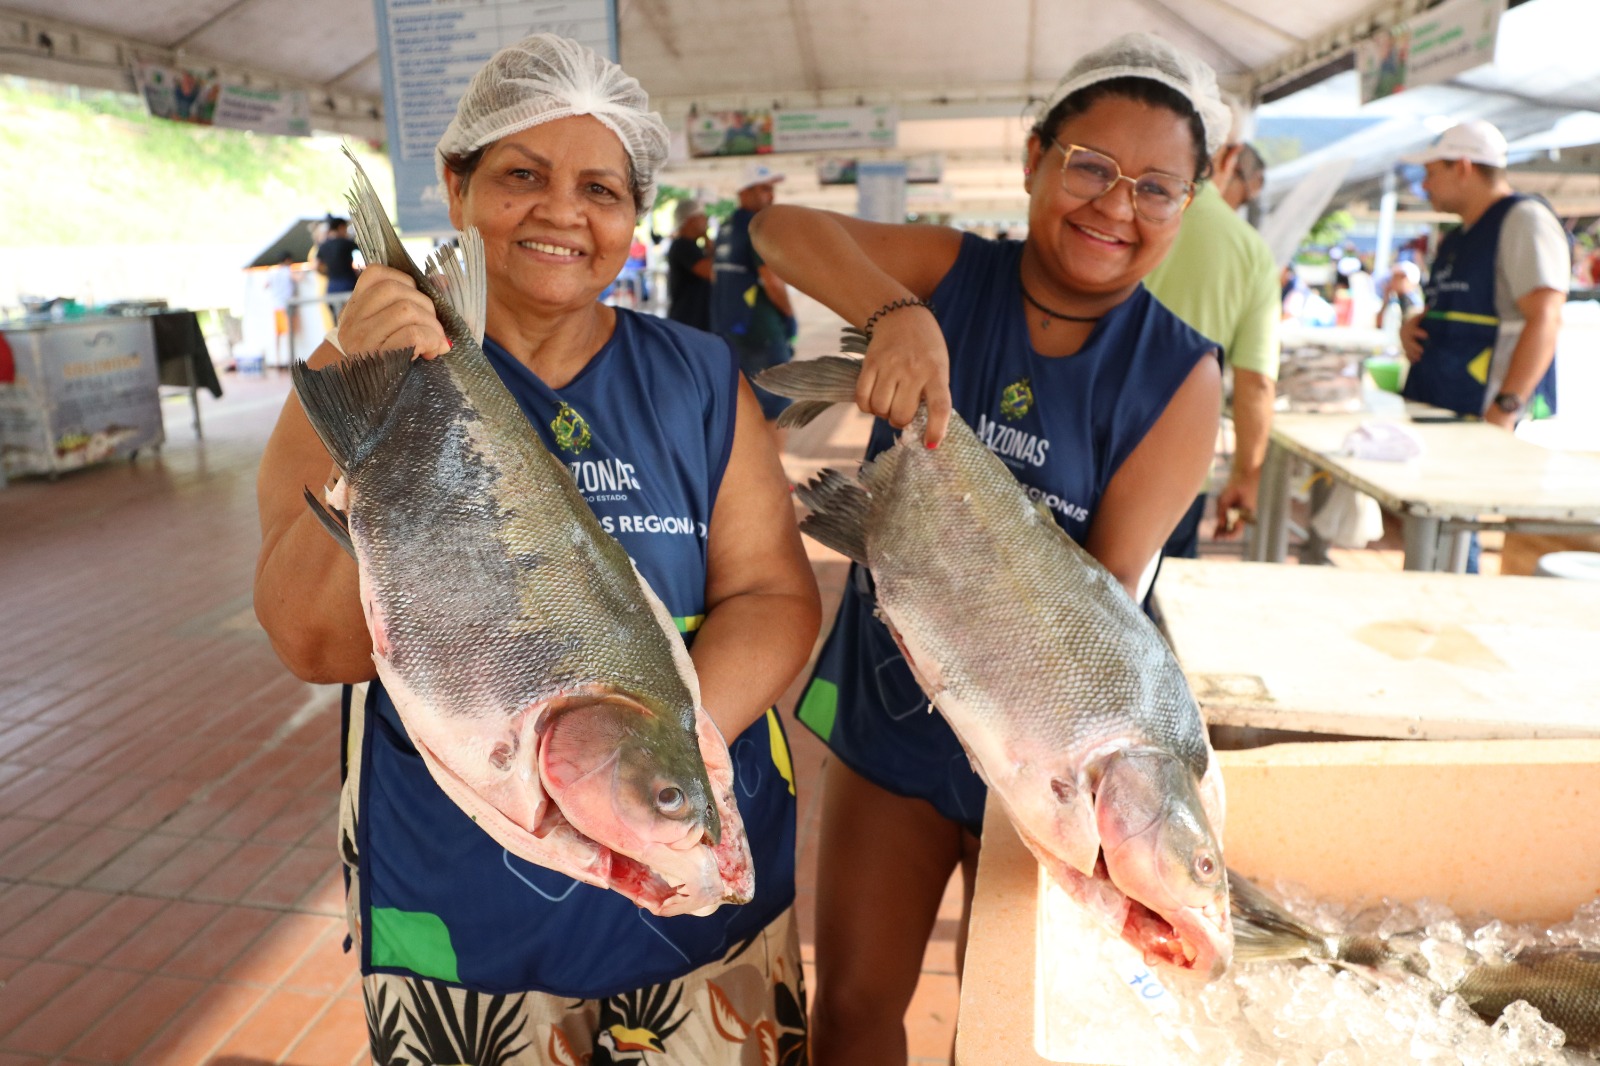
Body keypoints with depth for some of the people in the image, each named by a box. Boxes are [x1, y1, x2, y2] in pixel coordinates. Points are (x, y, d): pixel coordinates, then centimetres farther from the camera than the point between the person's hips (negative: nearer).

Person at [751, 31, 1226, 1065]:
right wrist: (899, 314, -38)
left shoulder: (1179, 377, -11)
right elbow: (783, 226, -22)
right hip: (887, 712, 2)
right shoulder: (951, 277, -8)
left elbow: (1109, 588, -16)